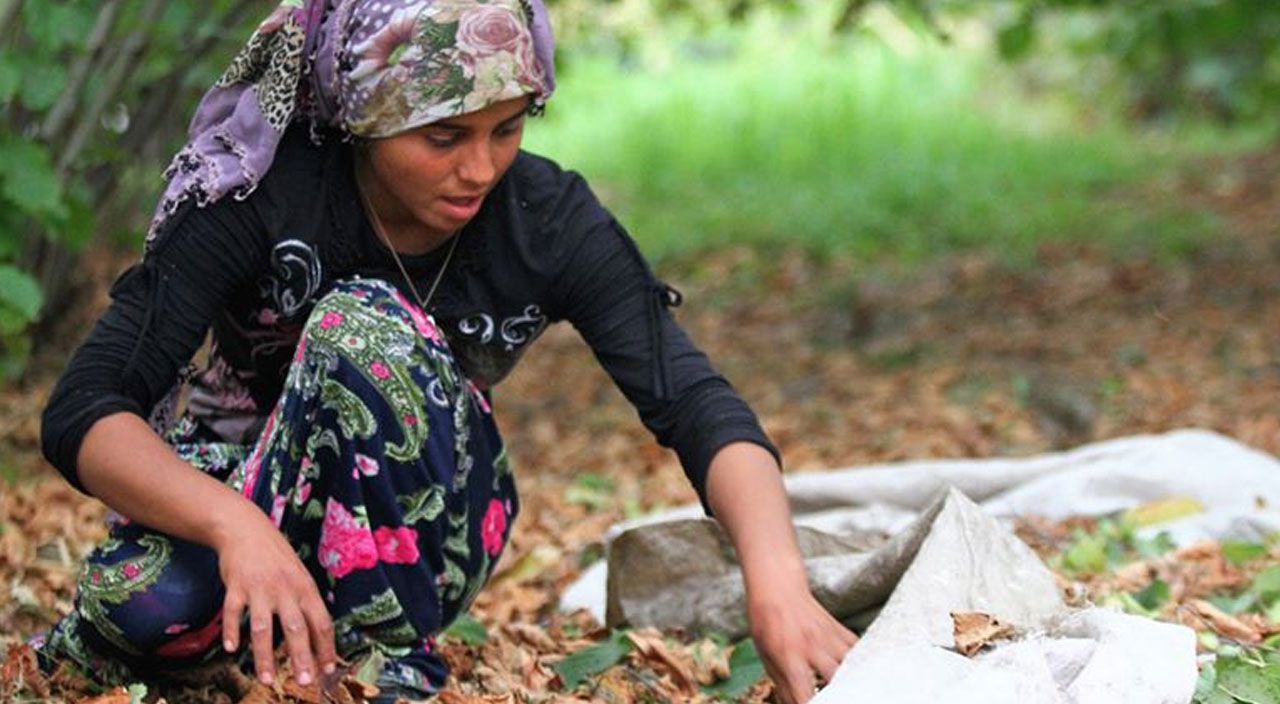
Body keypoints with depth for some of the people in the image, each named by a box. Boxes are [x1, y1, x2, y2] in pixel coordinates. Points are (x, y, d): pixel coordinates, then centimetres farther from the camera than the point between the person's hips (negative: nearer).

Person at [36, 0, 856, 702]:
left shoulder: (550, 220, -19)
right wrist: (234, 526, -47)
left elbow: (698, 406, -27)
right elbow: (81, 413, -28)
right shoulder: (260, 194, -24)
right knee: (138, 607, -37)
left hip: (411, 533, 1)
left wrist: (777, 581, -46)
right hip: (226, 494, -1)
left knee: (364, 331, -30)